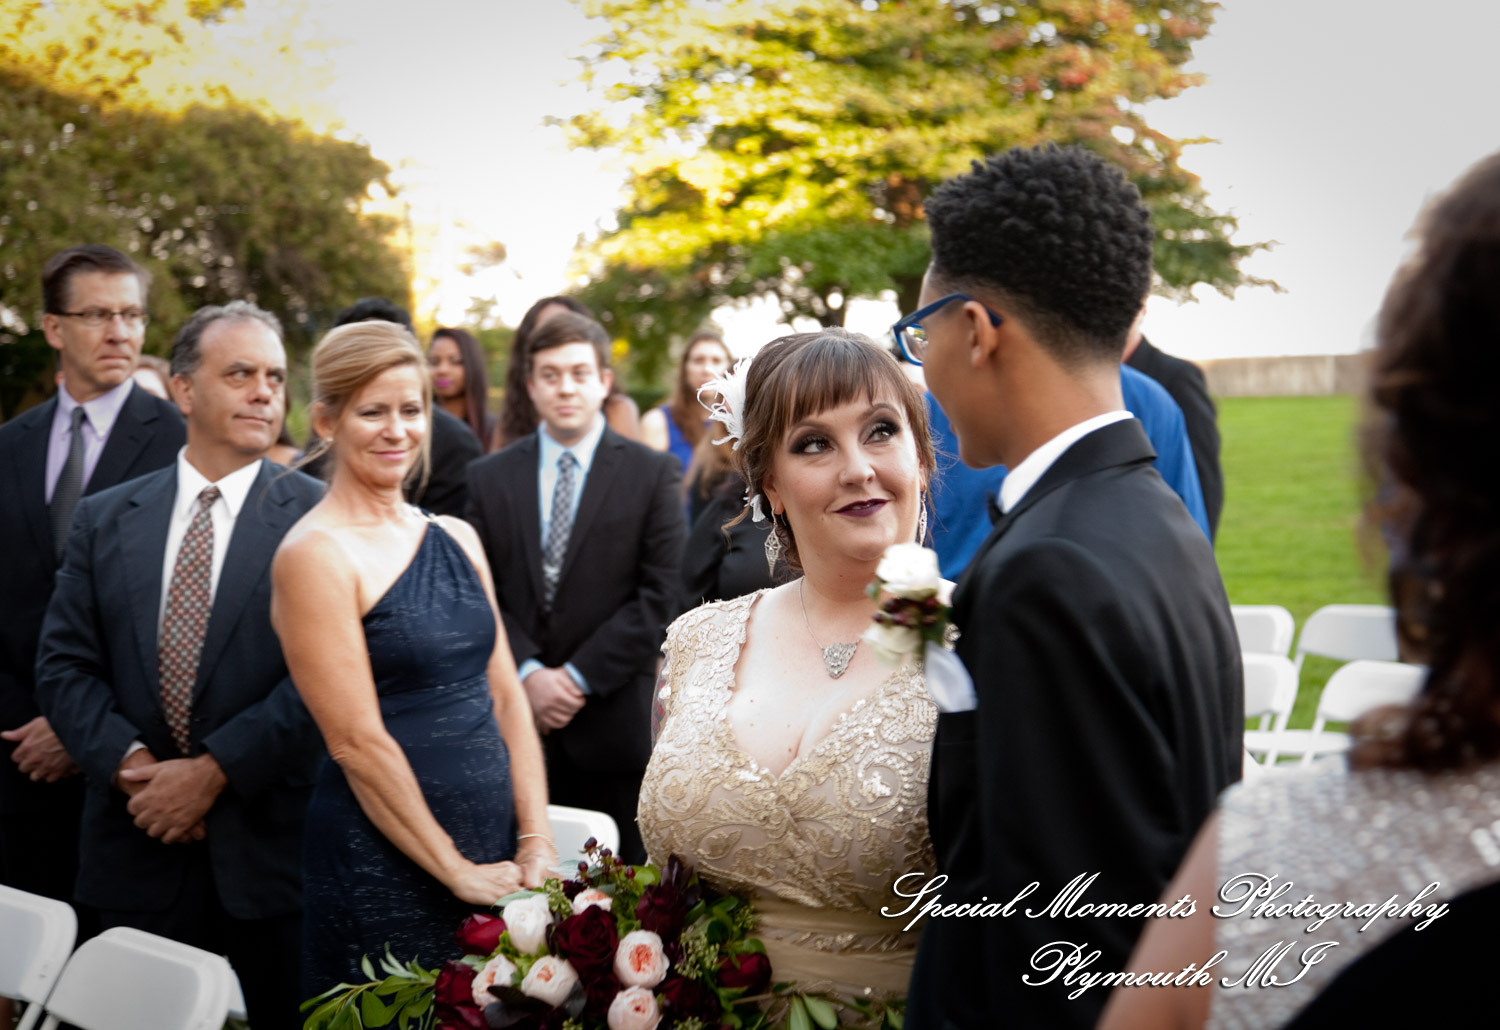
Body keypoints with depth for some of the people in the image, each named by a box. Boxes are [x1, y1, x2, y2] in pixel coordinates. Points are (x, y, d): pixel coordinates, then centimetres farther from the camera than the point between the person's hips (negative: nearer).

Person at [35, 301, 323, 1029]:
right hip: (139, 847, 3)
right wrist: (129, 764, -10)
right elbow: (63, 665, 5)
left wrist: (215, 771, -15)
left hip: (270, 844, -3)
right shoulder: (105, 519, 9)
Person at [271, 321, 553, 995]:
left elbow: (505, 694, 10)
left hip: (494, 857, 6)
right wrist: (457, 870, -11)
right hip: (384, 867, -6)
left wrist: (535, 839, 0)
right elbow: (356, 741, -13)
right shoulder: (315, 553, -10)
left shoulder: (456, 538, 11)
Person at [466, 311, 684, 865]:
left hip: (613, 721, -1)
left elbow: (660, 595, -5)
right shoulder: (490, 476, 9)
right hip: (514, 718, 2)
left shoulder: (652, 474, 2)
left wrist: (579, 676, -10)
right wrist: (527, 674, -9)